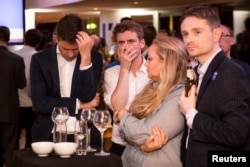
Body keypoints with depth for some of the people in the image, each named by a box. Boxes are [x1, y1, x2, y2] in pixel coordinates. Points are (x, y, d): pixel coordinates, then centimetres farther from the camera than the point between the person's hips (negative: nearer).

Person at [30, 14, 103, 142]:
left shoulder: (94, 59, 1)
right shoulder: (40, 59, 0)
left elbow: (87, 97, -11)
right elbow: (39, 103, -7)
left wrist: (86, 57, -17)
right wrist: (79, 104, -7)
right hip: (48, 136, -1)